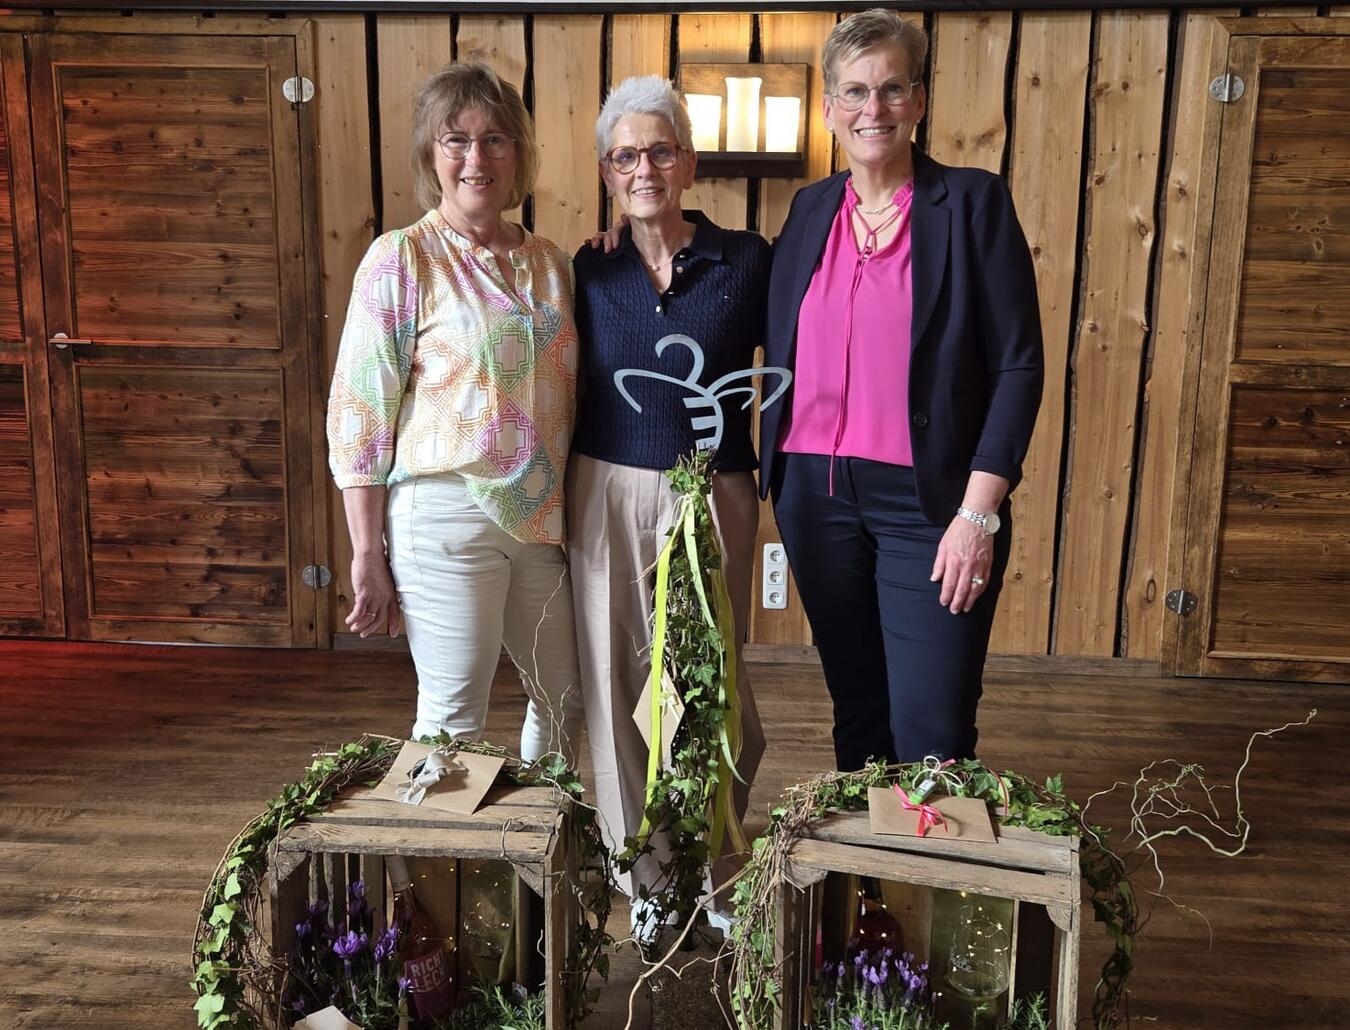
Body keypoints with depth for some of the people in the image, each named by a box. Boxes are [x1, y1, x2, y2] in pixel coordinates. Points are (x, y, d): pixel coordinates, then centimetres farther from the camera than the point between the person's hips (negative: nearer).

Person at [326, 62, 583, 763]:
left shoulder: (550, 262, 11)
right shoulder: (401, 258, -5)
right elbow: (358, 414, -7)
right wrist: (367, 556, -9)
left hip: (542, 521, 6)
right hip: (445, 516, -6)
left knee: (565, 699, 17)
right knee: (453, 719, 0)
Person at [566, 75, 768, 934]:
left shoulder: (745, 261, -2)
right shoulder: (589, 272, 5)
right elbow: (572, 391, 12)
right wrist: (560, 499, 7)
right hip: (608, 498, 2)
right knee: (618, 685, 6)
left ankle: (715, 873, 29)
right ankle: (646, 875, 26)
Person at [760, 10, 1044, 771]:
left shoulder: (973, 202, -4)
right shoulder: (811, 209, 9)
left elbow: (1019, 365, -8)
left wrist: (978, 513, -13)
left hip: (929, 500, -4)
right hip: (816, 493, 4)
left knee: (931, 733, -3)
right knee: (856, 710, 15)